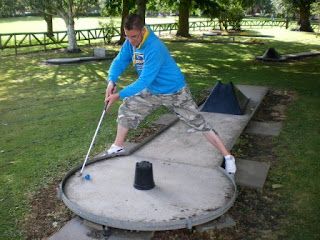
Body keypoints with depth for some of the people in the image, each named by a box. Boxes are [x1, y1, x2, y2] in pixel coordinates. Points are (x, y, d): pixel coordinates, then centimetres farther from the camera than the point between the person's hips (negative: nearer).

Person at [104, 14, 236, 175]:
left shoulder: (154, 48, -33)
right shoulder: (130, 41, -10)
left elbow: (144, 81, -34)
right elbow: (119, 61, -6)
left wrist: (119, 95, -36)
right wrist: (111, 80, -27)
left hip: (174, 92, -7)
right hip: (151, 91, 7)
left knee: (199, 123, -5)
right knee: (126, 109, 8)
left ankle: (227, 157, 5)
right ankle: (118, 148, 27)